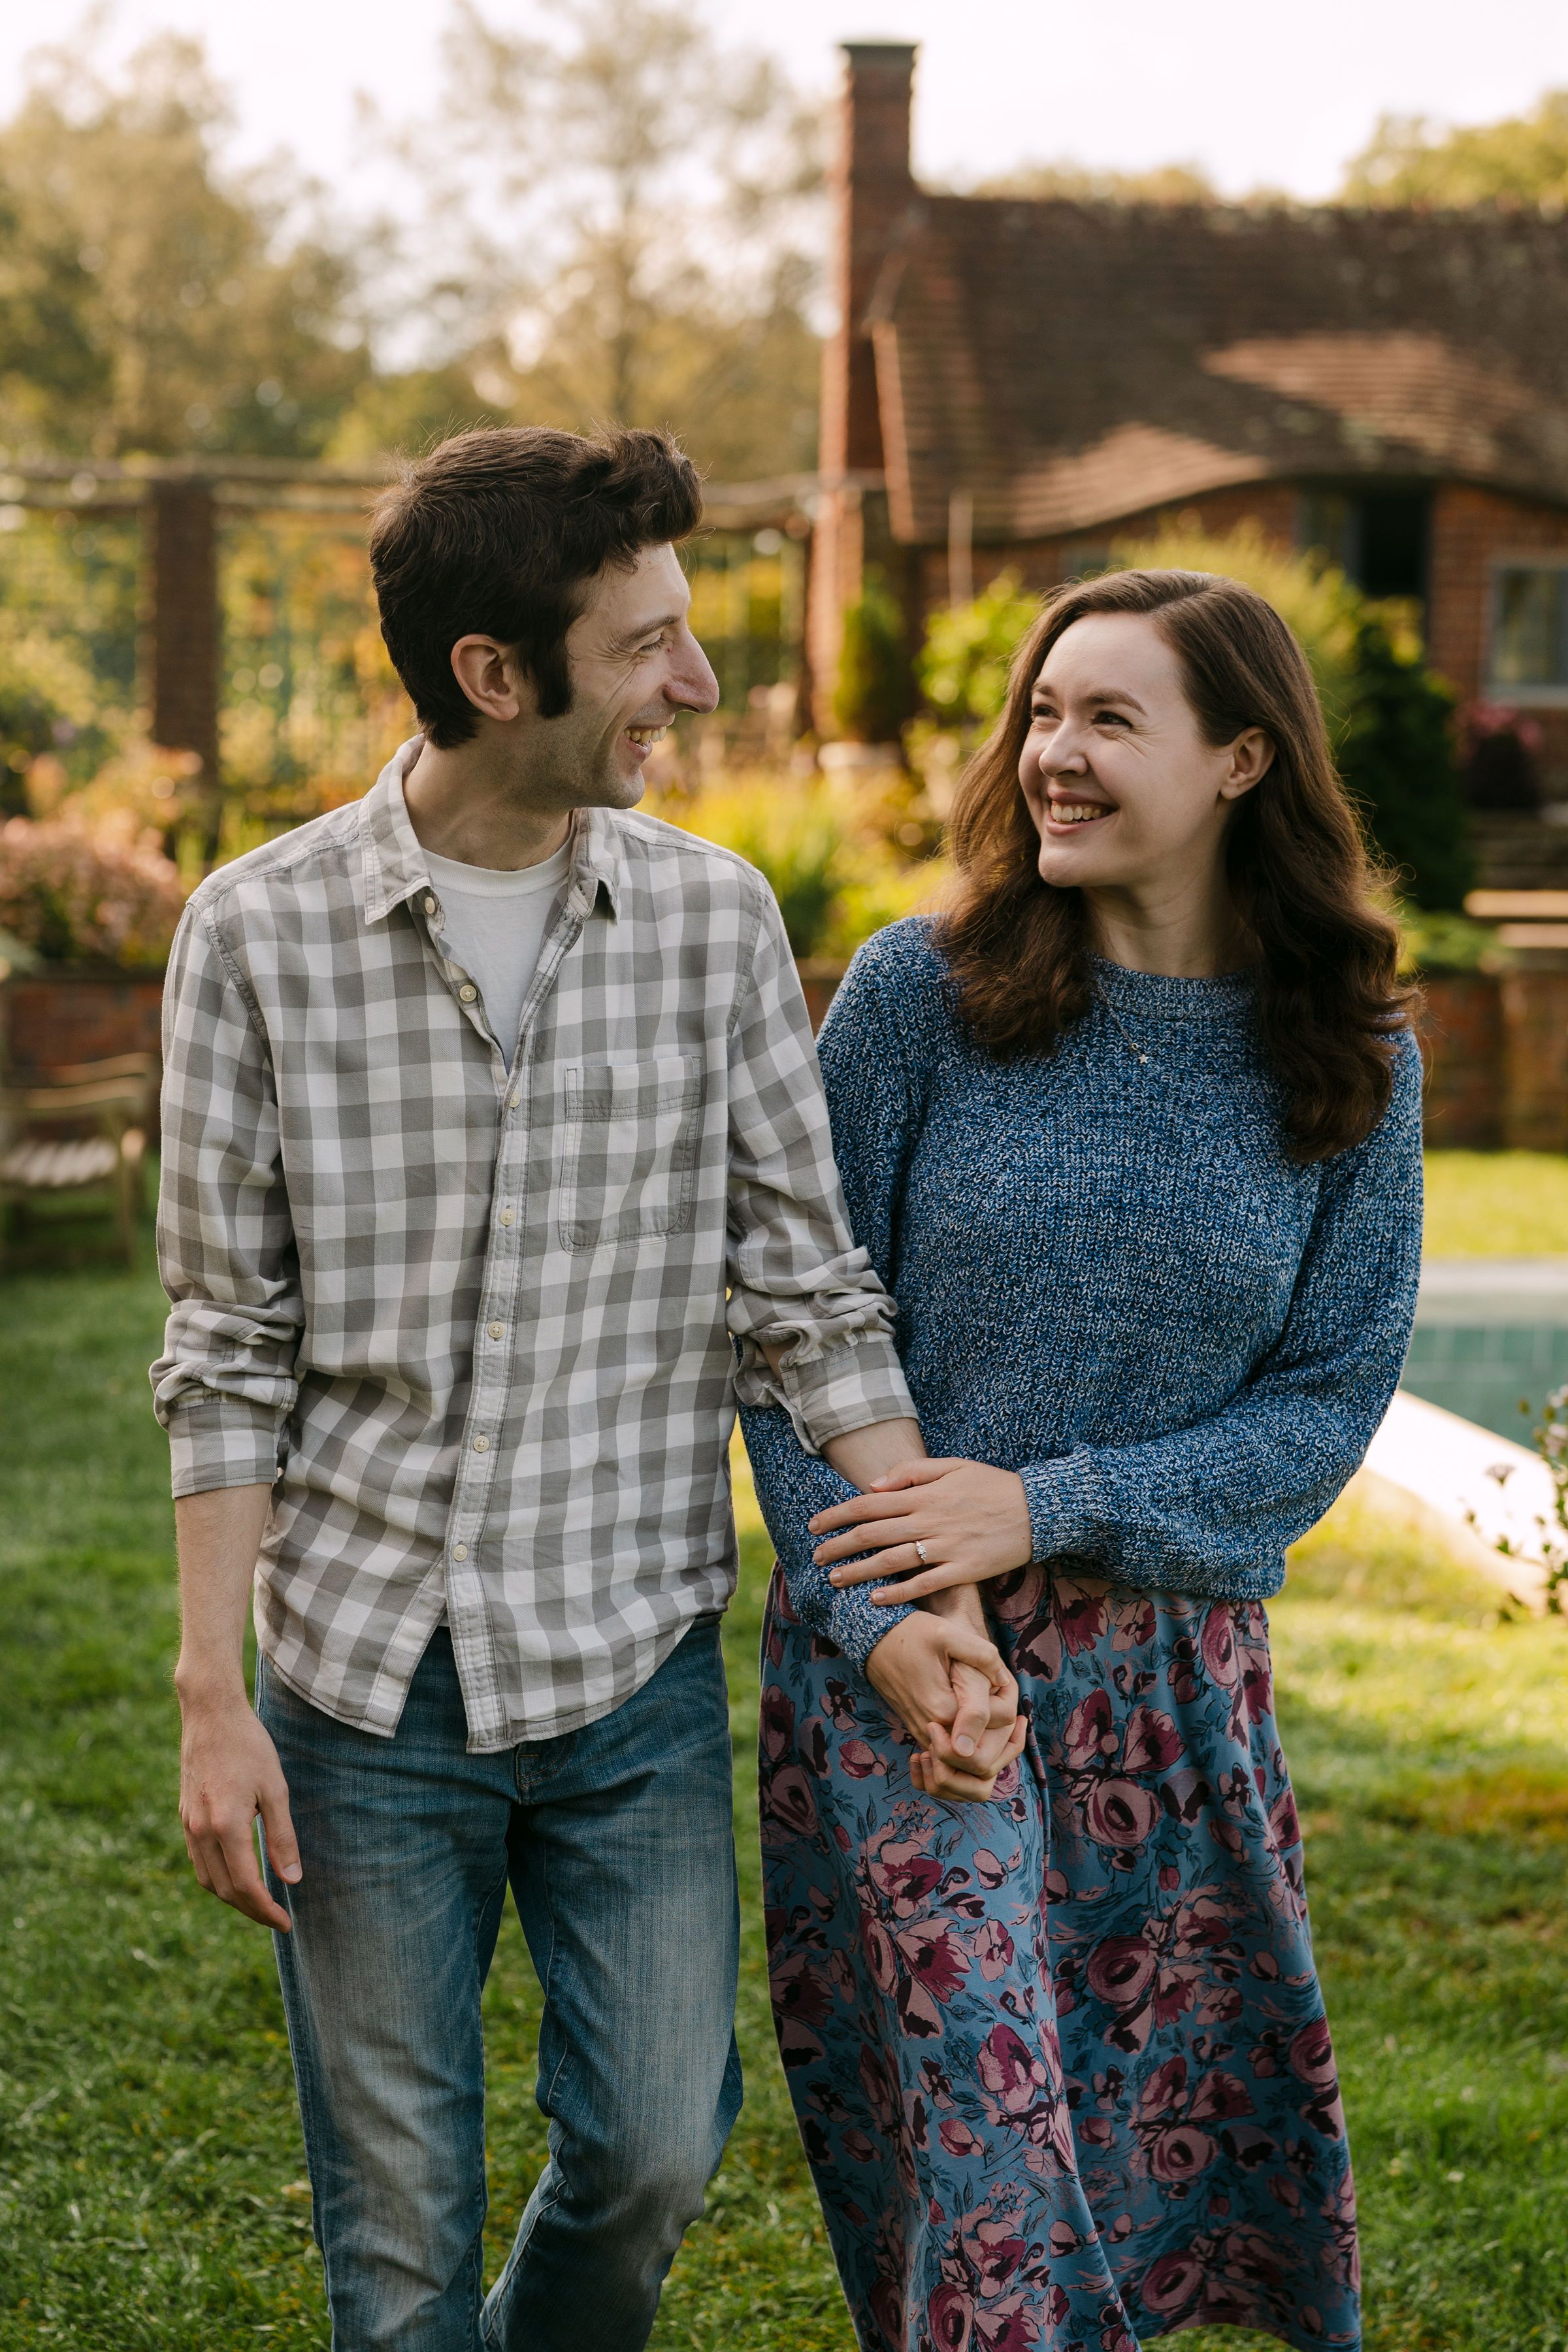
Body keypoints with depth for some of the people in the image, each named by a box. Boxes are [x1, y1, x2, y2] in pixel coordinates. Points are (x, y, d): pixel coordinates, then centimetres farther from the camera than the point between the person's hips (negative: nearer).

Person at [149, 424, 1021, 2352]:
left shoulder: (715, 919, -2)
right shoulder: (263, 931, -7)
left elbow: (808, 1289, 3)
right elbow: (229, 1348, -3)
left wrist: (920, 1600, -2)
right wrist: (211, 1697, -5)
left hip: (641, 1680, 2)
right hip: (365, 1682, -1)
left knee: (656, 2149, 8)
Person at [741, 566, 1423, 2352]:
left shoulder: (1349, 1062, -1)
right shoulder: (921, 993, -6)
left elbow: (1330, 1398, -2)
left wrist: (1051, 1507, -14)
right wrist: (879, 1625, -13)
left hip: (1173, 1671, 2)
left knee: (1189, 2121, 13)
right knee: (982, 2125, -7)